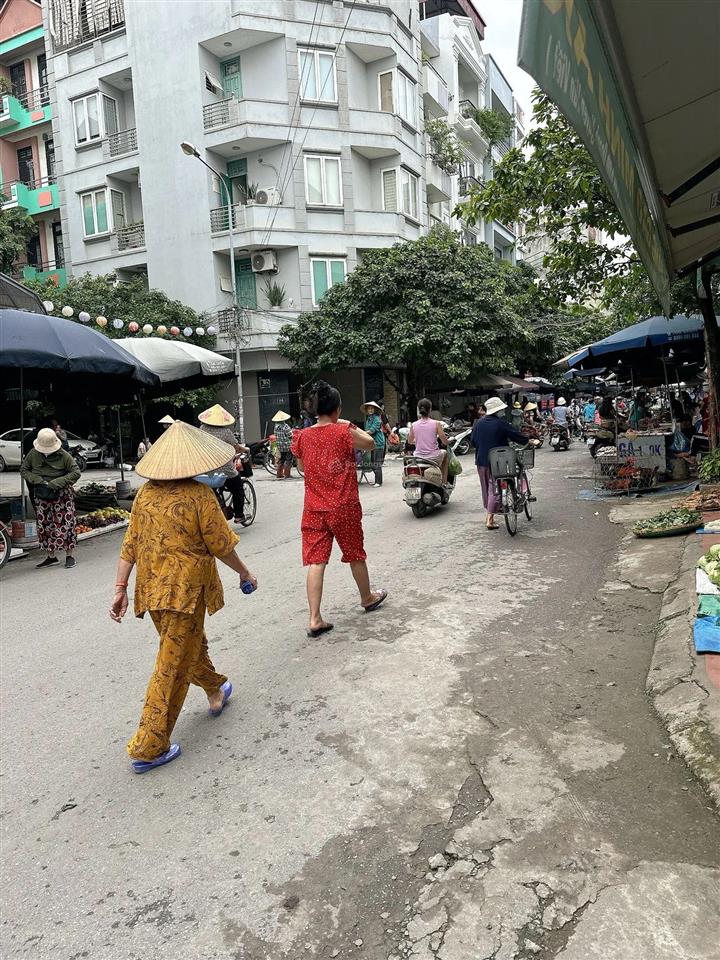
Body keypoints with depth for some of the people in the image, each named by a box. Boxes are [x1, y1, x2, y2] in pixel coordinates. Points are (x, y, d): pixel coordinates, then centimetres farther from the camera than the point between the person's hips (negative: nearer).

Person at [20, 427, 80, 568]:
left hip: (61, 494, -4)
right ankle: (51, 556, 19)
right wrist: (38, 481, -11)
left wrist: (55, 483, -20)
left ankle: (70, 556, 6)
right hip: (41, 496, 4)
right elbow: (23, 470, 8)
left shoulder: (63, 455, -12)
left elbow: (76, 473, -11)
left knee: (65, 524, -4)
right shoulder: (33, 454, -2)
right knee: (44, 525, 7)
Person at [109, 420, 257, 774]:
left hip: (151, 588, 7)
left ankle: (216, 691, 47)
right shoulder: (199, 495, -16)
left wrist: (120, 589, 9)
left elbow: (129, 546, 3)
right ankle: (148, 748, 9)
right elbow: (221, 546, -11)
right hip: (185, 590, -7)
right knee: (173, 667, 3)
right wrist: (244, 573, 5)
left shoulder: (145, 494, 1)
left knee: (191, 644, 26)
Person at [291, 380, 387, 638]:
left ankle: (315, 619, 0)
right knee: (355, 555, 17)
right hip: (344, 507, -3)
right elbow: (371, 444, 5)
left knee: (315, 561, 3)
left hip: (314, 508, 3)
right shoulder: (344, 432, -11)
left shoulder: (302, 437, 1)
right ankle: (367, 598, 38)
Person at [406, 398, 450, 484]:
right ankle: (444, 482, 29)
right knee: (445, 453, 31)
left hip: (418, 458, 2)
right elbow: (445, 442, -7)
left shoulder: (413, 425, -3)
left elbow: (409, 441, 12)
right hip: (433, 457, -2)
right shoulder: (436, 423, -10)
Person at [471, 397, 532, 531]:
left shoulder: (479, 423, 3)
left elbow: (473, 442, 9)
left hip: (481, 461, 5)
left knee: (486, 488, 15)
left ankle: (489, 516, 25)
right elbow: (516, 435, -6)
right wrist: (529, 442, 11)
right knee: (494, 489, 0)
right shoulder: (501, 423, -12)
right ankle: (490, 520, -2)